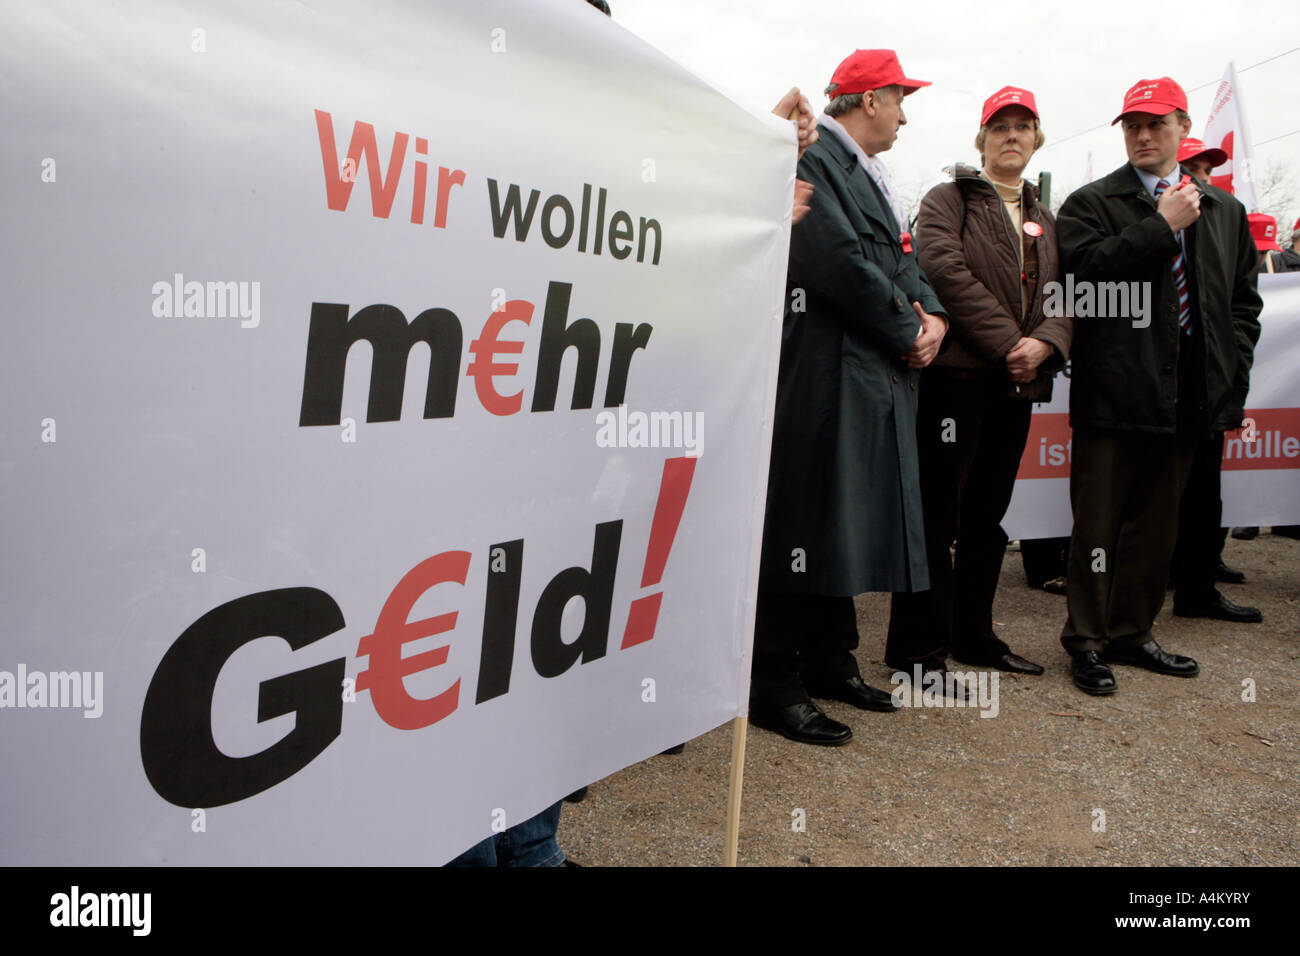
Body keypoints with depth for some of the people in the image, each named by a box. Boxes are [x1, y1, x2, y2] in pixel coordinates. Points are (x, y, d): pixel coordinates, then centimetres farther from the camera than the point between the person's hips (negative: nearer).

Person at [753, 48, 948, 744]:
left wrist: (933, 315, 1)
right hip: (824, 376, -10)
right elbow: (841, 262, -20)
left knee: (852, 522, 14)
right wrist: (907, 333, -10)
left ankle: (830, 661, 27)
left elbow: (901, 260, 21)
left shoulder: (865, 173, 22)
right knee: (808, 519, -6)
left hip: (878, 377, 10)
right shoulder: (813, 159, -9)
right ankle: (773, 687, 3)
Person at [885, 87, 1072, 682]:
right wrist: (1007, 342, -16)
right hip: (957, 372, -6)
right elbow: (946, 271, -13)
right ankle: (917, 649, 2)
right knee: (938, 513, -5)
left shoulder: (1043, 220, 22)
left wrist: (1045, 343, -10)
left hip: (1016, 383, 7)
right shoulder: (948, 199, 3)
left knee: (988, 515, 13)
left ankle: (973, 634, 24)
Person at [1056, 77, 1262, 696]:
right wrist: (1162, 225, -14)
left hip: (1189, 394, 5)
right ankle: (1087, 641, 13)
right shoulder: (1091, 203, 1)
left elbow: (1243, 298, 15)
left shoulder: (1225, 211, 15)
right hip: (1114, 390, -5)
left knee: (1156, 522, 13)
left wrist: (1232, 370, 4)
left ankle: (1131, 632, 26)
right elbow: (1086, 272, -17)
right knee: (1099, 523, 1)